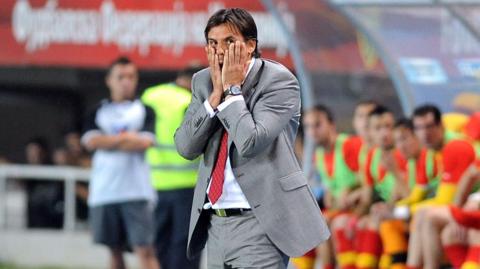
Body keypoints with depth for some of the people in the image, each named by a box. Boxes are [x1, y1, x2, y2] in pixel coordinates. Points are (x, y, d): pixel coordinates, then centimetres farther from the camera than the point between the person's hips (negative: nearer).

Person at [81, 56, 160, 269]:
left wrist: (108, 142, -2)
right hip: (104, 193, 3)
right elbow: (91, 141, -3)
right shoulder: (98, 112, 14)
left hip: (136, 192, -3)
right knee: (115, 251, 8)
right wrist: (126, 138, -5)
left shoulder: (145, 111, 7)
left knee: (144, 250, -11)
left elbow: (144, 143, -9)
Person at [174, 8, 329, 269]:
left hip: (259, 221, -6)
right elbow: (185, 147, -1)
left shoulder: (278, 80, -9)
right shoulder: (203, 82, 9)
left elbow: (251, 142, -21)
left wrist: (232, 89, -12)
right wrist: (216, 93, -7)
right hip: (214, 223, 6)